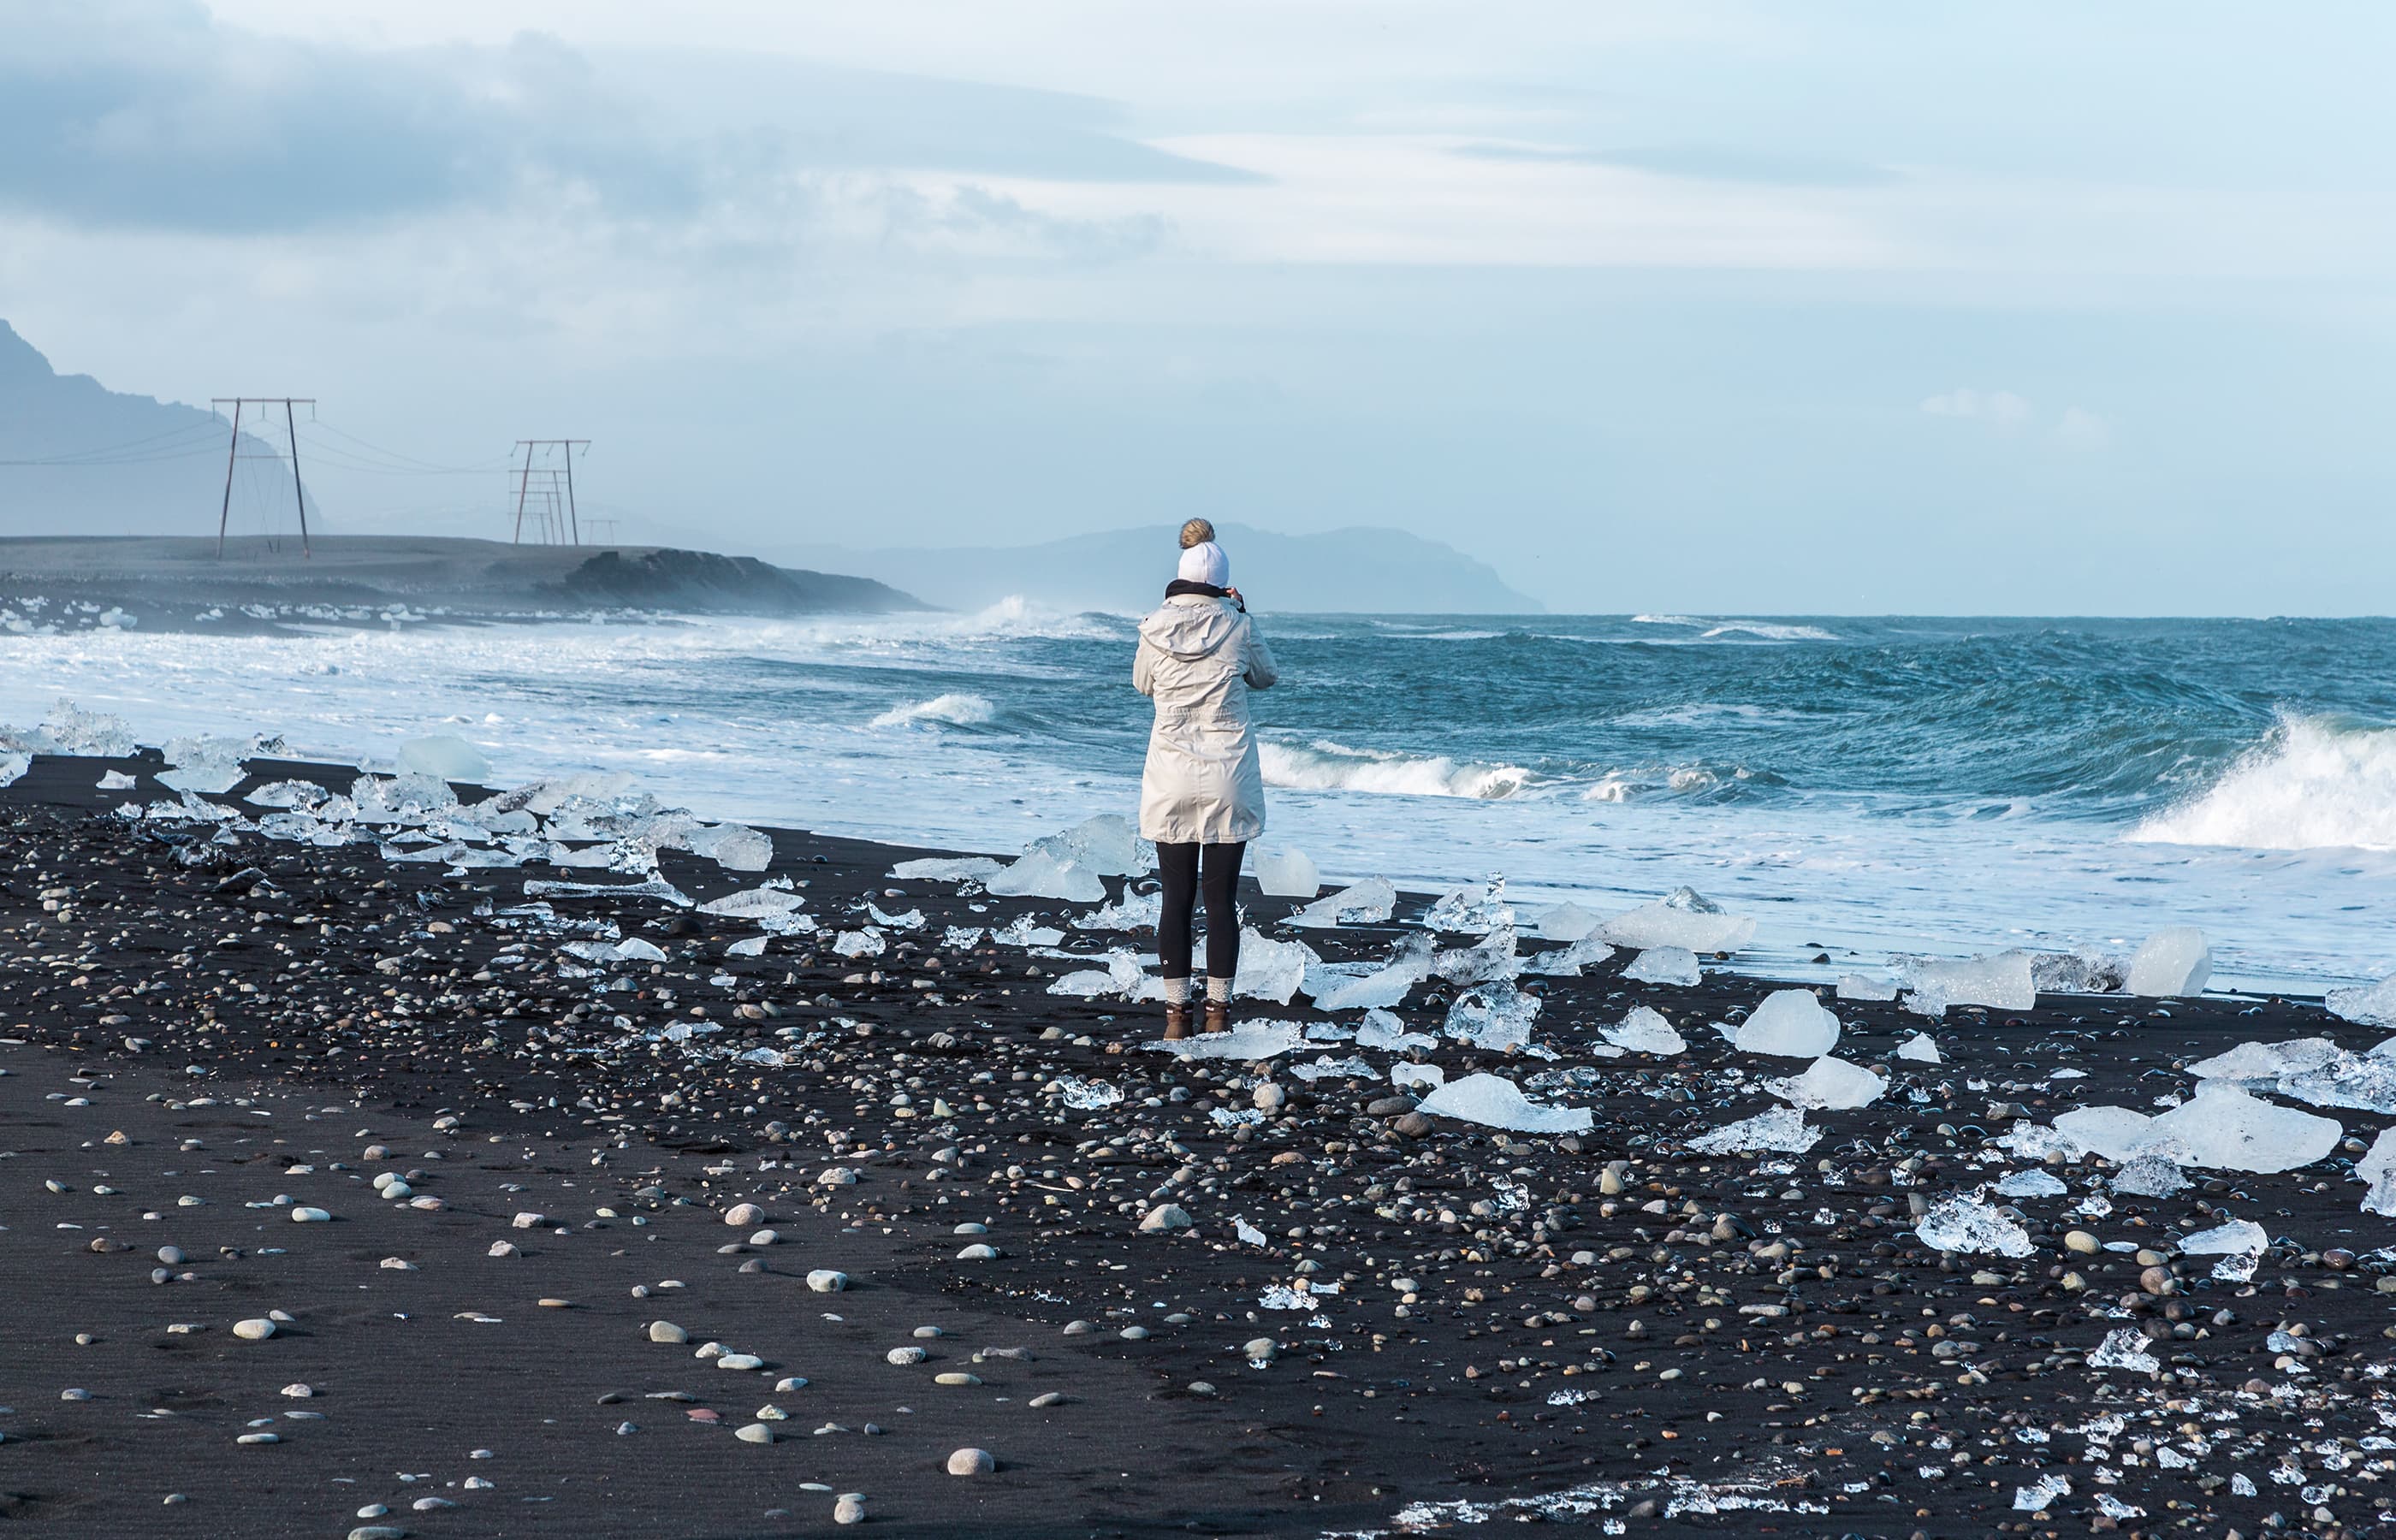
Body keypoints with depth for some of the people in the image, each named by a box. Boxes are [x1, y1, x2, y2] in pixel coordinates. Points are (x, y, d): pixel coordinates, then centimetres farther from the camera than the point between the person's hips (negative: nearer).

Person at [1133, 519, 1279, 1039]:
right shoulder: (1237, 627, -6)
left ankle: (1176, 1012, 6)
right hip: (1228, 779, -1)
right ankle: (1218, 1011, 6)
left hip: (1171, 780, 1)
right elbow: (1265, 677, 12)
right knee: (1221, 898, 5)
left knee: (1176, 898, 6)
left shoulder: (1155, 630, -4)